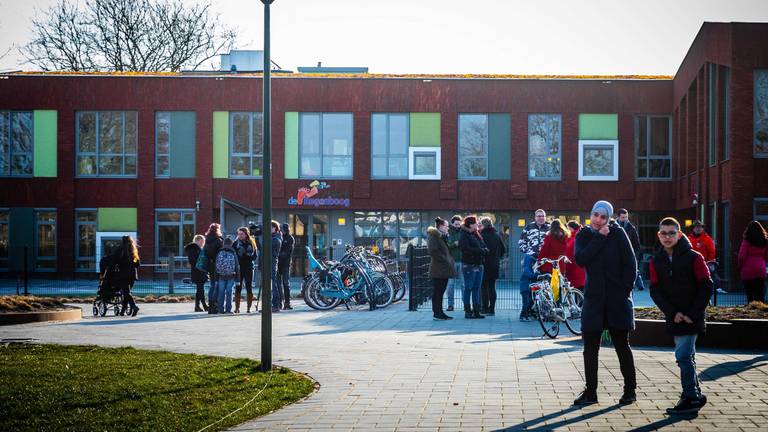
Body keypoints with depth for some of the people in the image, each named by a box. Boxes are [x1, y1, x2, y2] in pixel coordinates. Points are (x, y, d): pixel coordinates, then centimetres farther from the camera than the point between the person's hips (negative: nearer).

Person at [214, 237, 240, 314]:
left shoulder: (219, 252, 5)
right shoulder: (233, 252, 0)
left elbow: (216, 265, 6)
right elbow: (237, 266, 1)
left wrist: (216, 278, 11)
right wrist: (237, 278, 6)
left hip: (221, 276, 1)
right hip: (231, 276, -1)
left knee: (221, 292, 5)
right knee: (229, 292, 0)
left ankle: (221, 309, 4)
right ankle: (228, 309, -2)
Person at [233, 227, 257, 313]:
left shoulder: (251, 243, 6)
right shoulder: (235, 243, 4)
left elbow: (255, 256, 4)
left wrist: (247, 254, -13)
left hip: (249, 268, 1)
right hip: (239, 268, -1)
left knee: (249, 288, 0)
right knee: (238, 288, -1)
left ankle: (249, 308, 7)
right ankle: (237, 308, 4)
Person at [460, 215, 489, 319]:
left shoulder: (477, 235, 19)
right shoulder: (464, 236, -6)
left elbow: (484, 247, 14)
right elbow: (466, 249, -19)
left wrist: (484, 250, -9)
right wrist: (480, 250, -15)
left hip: (479, 265, 8)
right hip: (469, 265, -8)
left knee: (476, 288, 9)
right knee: (468, 288, -3)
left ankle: (476, 311, 13)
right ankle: (467, 312, 0)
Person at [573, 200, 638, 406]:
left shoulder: (617, 233, -3)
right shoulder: (583, 236, 5)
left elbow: (631, 264, -4)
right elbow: (580, 259, -14)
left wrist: (624, 290, -10)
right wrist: (599, 239, -15)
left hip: (617, 299, -2)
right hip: (593, 298, 3)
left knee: (622, 345, 5)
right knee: (590, 347, 3)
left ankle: (630, 390, 15)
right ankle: (590, 392, 11)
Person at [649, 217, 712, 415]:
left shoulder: (693, 257, -8)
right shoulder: (656, 261, 4)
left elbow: (706, 287, -8)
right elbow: (655, 291, 1)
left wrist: (693, 314, -13)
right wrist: (672, 313, -12)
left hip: (692, 317, -5)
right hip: (674, 317, 5)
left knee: (683, 356, -12)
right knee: (686, 356, 14)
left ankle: (691, 398, -6)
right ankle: (695, 394, 25)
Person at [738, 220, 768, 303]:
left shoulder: (746, 241, -8)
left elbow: (742, 256, -8)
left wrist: (740, 267, 5)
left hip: (748, 270, -3)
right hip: (761, 270, 3)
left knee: (749, 294, 2)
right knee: (760, 294, 6)